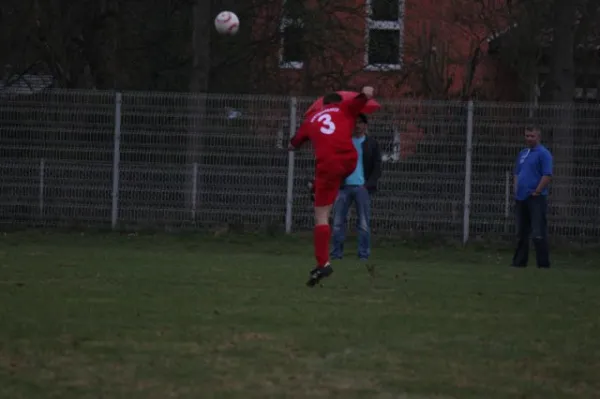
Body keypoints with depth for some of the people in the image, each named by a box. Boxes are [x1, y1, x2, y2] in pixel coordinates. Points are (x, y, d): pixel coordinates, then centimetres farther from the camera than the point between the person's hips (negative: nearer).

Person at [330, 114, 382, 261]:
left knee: (364, 223, -3)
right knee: (338, 222, -2)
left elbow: (377, 168, 5)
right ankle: (336, 253, 1)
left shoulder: (372, 144, 8)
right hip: (344, 187, 1)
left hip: (362, 187, -1)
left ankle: (364, 255, -1)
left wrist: (368, 185, -8)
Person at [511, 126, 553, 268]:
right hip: (521, 199, 8)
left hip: (536, 199, -8)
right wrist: (516, 192, 11)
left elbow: (547, 175, -13)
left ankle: (543, 263, -8)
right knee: (521, 232, 12)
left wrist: (537, 192, -14)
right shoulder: (522, 154, 18)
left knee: (538, 233, -10)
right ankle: (519, 261, 17)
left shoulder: (543, 153, -7)